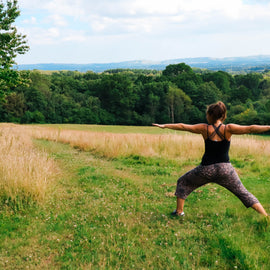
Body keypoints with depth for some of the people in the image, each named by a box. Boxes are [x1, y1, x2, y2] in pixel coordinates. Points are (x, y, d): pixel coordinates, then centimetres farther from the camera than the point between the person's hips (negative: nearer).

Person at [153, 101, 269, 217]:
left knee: (183, 183, 22)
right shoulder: (228, 129, -5)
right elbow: (251, 129, -12)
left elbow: (183, 127, 3)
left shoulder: (204, 129, -2)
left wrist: (164, 126, 11)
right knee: (243, 193, 11)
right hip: (225, 169, 1)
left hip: (206, 169, 0)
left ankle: (179, 211, 23)